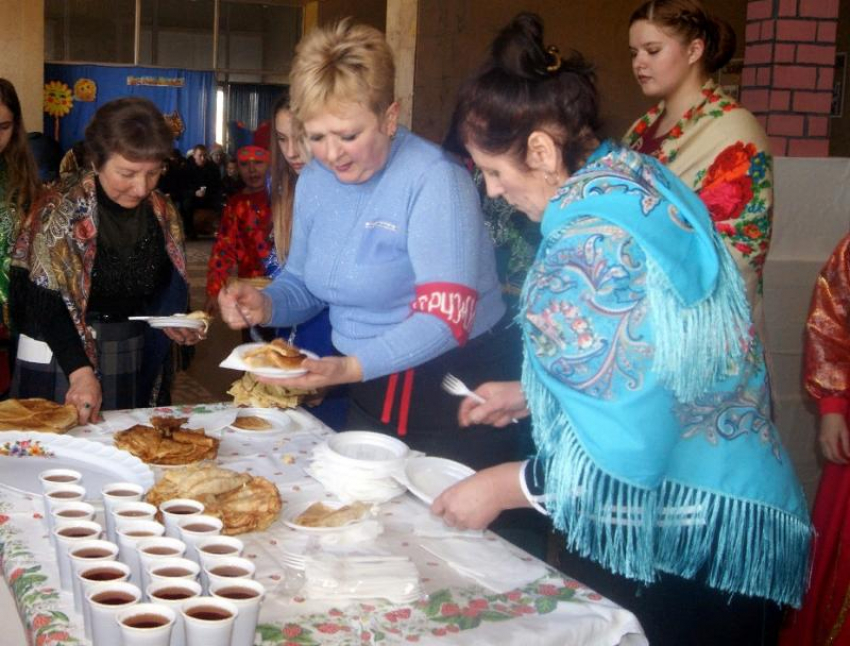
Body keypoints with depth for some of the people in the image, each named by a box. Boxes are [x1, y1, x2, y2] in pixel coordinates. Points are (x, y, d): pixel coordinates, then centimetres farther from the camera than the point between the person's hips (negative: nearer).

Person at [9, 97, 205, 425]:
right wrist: (80, 371, -29)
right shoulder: (59, 211, -15)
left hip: (133, 365, 5)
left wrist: (167, 321, -8)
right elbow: (44, 303, -18)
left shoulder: (162, 212, 0)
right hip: (59, 359, -4)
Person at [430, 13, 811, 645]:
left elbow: (633, 449, -26)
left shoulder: (588, 244, -26)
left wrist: (505, 486, -13)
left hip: (672, 548, -9)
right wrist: (529, 395, 17)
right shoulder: (639, 175, 2)